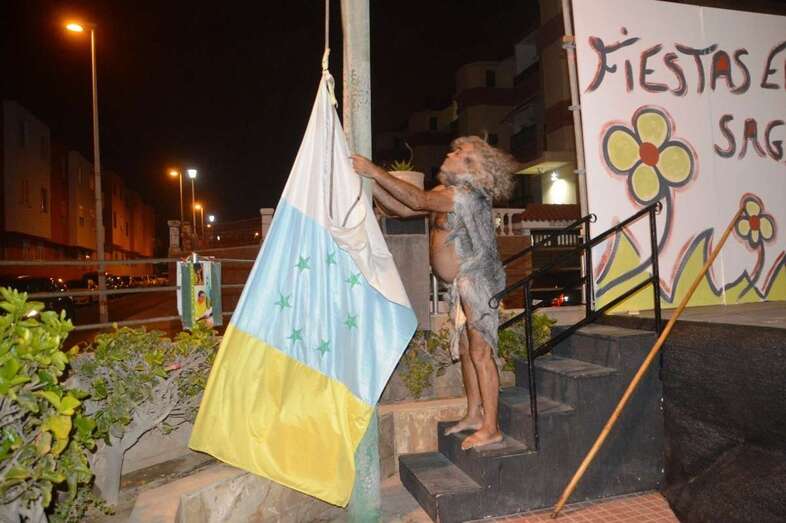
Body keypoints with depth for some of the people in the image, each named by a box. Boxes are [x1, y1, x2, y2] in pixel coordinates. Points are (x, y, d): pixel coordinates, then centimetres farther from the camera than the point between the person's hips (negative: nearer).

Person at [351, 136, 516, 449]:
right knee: (465, 352, 16)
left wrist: (375, 171, -22)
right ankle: (474, 415, 29)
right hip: (460, 286, 10)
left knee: (480, 354, -3)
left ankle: (491, 428, 9)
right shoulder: (446, 194, 12)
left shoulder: (466, 195, -17)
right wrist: (370, 180, -2)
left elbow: (417, 200, -27)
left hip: (477, 284, -10)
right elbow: (401, 209, 8)